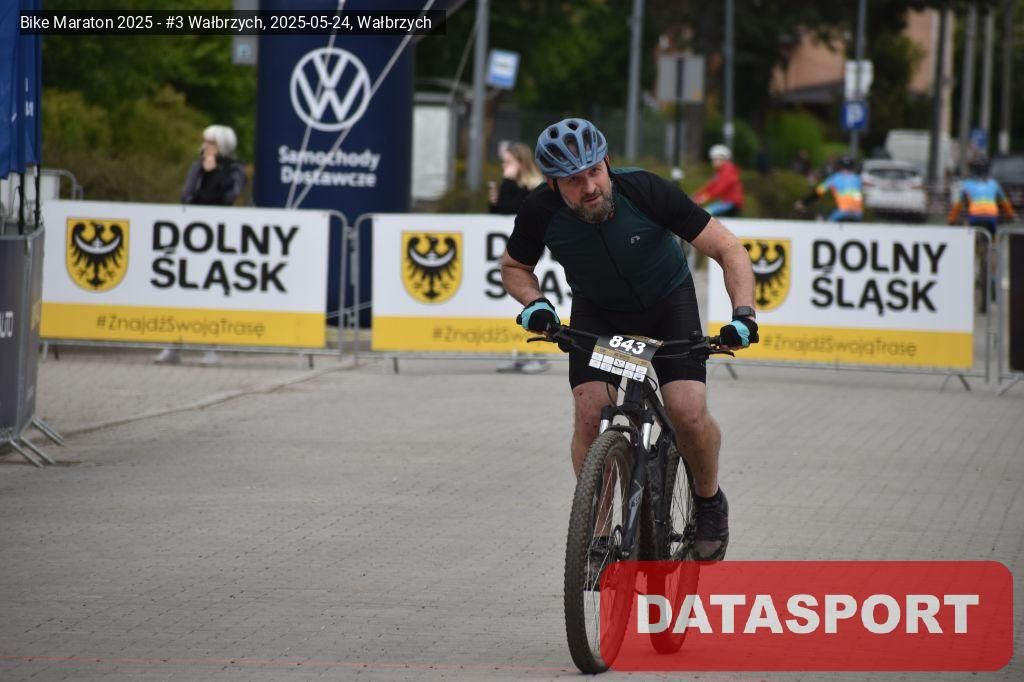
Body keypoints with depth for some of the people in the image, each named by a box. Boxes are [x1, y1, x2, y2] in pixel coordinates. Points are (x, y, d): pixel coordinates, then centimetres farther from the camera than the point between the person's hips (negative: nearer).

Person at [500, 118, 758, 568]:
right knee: (591, 414, -20)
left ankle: (709, 501, 11)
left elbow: (728, 250, -24)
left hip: (668, 302, -2)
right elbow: (514, 267, -3)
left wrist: (743, 313, -38)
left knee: (688, 413, -19)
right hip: (597, 311, 2)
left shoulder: (645, 191, -31)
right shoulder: (541, 212, -25)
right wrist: (534, 304, -23)